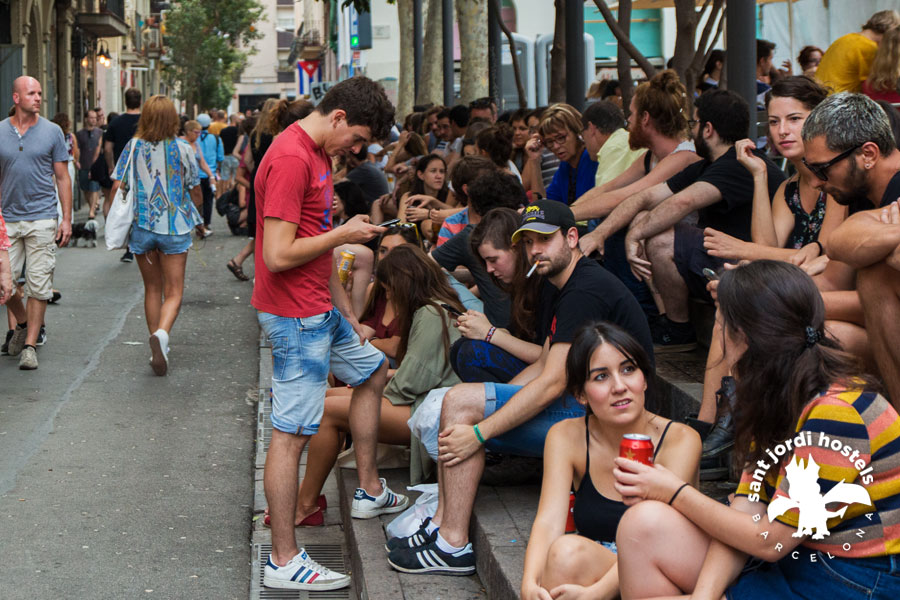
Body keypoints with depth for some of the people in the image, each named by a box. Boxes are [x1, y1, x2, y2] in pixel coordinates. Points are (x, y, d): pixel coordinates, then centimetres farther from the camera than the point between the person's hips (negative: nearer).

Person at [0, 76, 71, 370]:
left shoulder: (52, 132, 3)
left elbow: (63, 178, 6)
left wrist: (67, 219, 0)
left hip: (42, 219, -1)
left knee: (39, 285, -2)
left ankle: (29, 345, 6)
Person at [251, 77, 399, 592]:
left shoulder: (317, 153, 12)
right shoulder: (290, 159, -20)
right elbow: (278, 255, -26)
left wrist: (348, 314, 16)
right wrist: (344, 234, -13)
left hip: (320, 309, 11)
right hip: (295, 316, -11)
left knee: (372, 371, 26)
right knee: (292, 433, -6)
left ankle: (370, 492, 40)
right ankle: (284, 560, 0)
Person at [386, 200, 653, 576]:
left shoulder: (585, 292, -17)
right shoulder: (555, 286, 16)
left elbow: (553, 383, -22)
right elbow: (544, 365, 20)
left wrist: (479, 432, -20)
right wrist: (489, 409, 7)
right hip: (580, 409, 11)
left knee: (460, 402, -16)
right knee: (462, 408, 10)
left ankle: (453, 545, -14)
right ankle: (442, 525, 6)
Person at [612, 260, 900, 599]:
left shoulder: (836, 414, -23)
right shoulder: (780, 399, 7)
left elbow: (770, 539, -19)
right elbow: (747, 513, -1)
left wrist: (676, 493, -7)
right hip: (797, 558, 9)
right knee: (645, 524, -5)